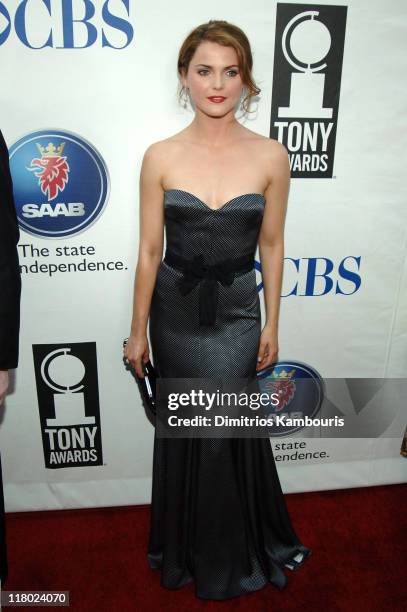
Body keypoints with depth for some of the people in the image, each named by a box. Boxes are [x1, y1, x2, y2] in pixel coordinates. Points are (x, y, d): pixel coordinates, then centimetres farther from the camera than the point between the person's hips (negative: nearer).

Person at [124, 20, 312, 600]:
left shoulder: (270, 156, -5)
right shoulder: (160, 156, -5)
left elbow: (271, 245, 2)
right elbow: (149, 250, -2)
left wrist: (271, 324, 4)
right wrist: (137, 330, 1)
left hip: (237, 313, 0)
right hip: (175, 311, 1)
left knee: (226, 432, 7)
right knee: (183, 432, 16)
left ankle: (232, 557, 38)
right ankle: (184, 549, 44)